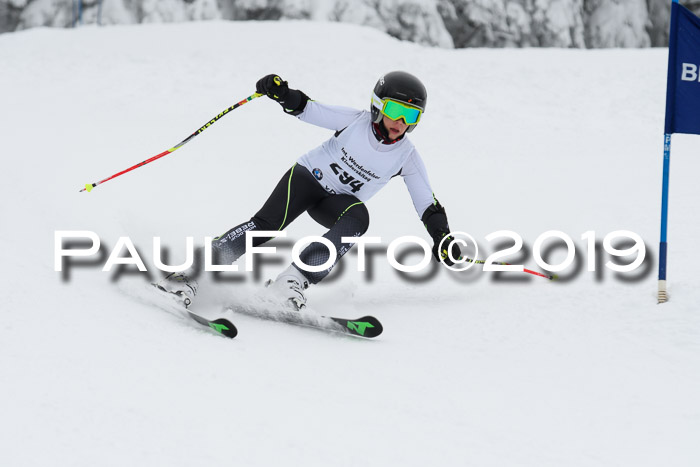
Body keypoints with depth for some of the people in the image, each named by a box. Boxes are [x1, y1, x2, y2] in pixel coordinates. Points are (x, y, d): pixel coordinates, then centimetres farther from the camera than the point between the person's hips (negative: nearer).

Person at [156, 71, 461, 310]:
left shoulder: (407, 158, -9)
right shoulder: (355, 121, -14)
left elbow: (428, 206, -4)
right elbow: (305, 108, -13)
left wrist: (442, 239, -17)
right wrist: (279, 90, -32)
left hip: (337, 203, 2)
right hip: (307, 178, -2)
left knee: (358, 217, -33)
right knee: (269, 222, -28)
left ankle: (292, 280, -38)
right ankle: (191, 273, -29)